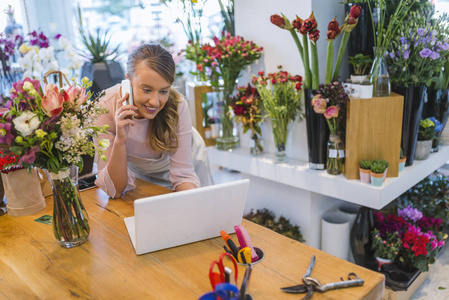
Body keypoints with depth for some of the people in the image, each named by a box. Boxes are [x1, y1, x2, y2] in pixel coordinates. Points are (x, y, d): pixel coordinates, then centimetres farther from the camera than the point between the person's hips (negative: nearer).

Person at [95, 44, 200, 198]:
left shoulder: (177, 106, -31)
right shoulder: (106, 107, -31)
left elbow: (184, 175, -26)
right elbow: (115, 191, -30)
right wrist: (119, 140, -45)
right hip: (135, 172, 2)